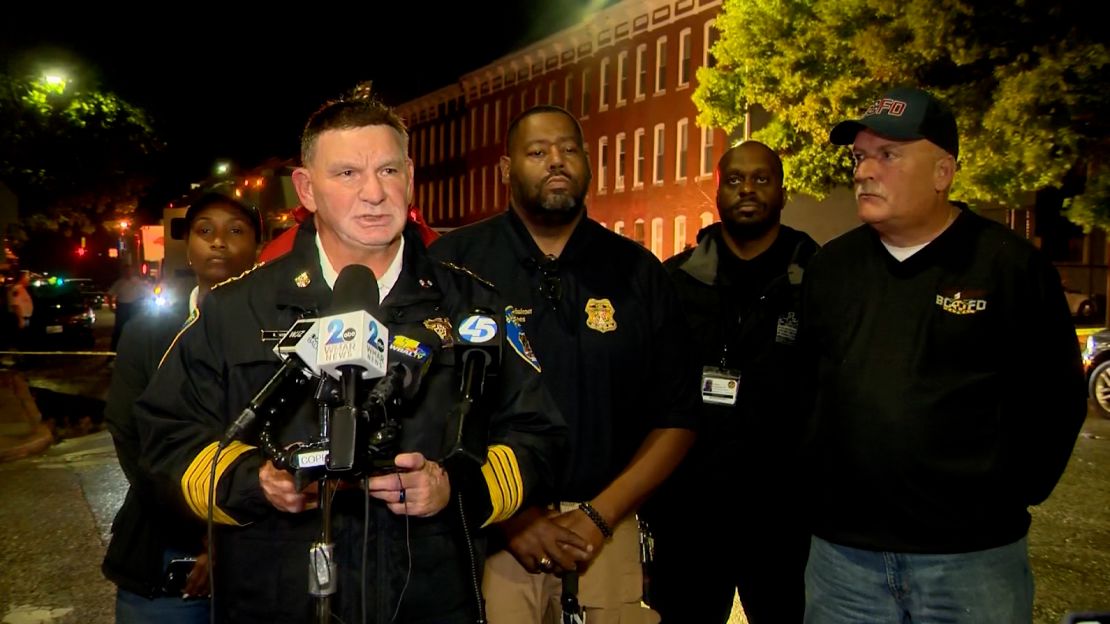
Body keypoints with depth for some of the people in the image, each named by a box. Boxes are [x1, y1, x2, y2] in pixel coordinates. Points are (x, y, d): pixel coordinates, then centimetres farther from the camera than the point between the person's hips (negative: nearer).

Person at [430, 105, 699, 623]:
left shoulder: (637, 271, 3)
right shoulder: (454, 261, -3)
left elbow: (675, 419, 3)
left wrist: (600, 516, -7)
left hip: (603, 526, 2)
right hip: (483, 527, -1)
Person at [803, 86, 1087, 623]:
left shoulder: (1012, 264, -6)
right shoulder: (831, 265, 5)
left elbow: (1056, 395, 0)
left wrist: (1012, 494, 0)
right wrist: (819, 478, 10)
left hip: (972, 555, -3)